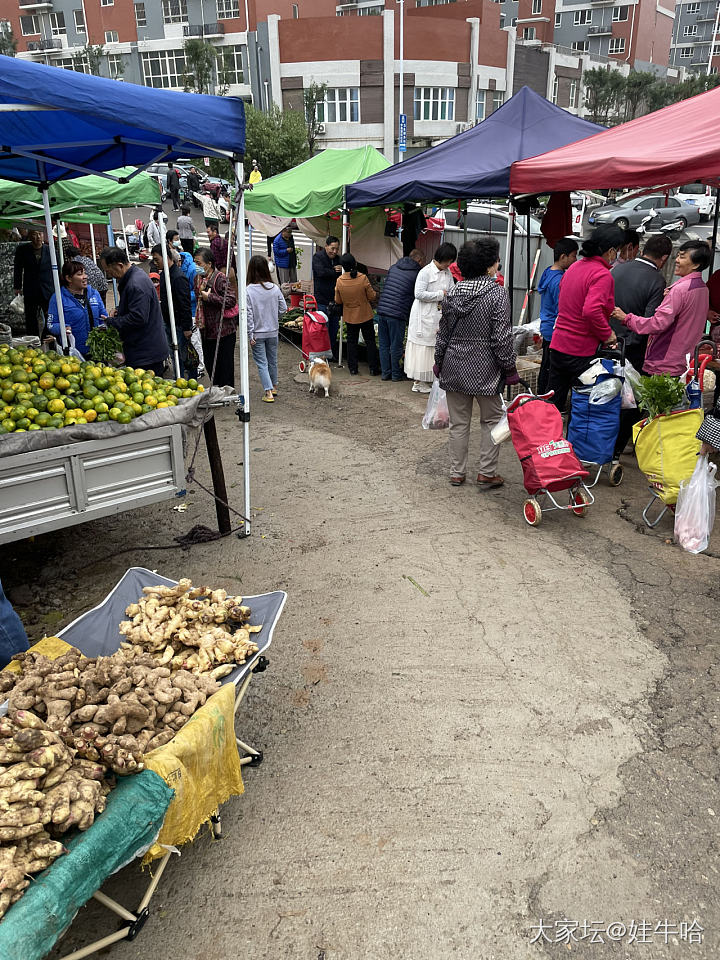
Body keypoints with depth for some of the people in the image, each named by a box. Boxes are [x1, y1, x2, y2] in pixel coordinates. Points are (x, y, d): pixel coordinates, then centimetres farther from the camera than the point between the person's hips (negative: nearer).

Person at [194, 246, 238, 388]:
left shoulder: (220, 278, -14)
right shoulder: (198, 278, 11)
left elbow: (231, 300, -21)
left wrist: (209, 297, -21)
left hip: (224, 330, -8)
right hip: (207, 329, 8)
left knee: (225, 365, 1)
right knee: (209, 364, 14)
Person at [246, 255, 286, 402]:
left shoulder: (248, 291, -17)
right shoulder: (275, 288, -8)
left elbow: (248, 315, -15)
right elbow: (283, 308, 0)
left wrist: (250, 335, -9)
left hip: (257, 333, -3)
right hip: (273, 331, 3)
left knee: (261, 363, 4)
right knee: (272, 360, 19)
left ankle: (268, 392, -2)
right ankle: (274, 387, 35)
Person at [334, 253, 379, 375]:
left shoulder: (339, 281, -12)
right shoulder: (363, 278, -17)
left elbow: (338, 301, -1)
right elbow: (372, 297, -10)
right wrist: (375, 295, 11)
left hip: (350, 317, 2)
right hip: (365, 315, -1)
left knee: (352, 342, 14)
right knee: (370, 341, 10)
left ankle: (353, 369, 16)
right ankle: (374, 369, 12)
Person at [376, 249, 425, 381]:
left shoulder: (393, 267, 14)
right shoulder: (416, 274, -4)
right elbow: (416, 297, 2)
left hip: (382, 310, 6)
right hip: (397, 314, -6)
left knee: (384, 344, 12)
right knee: (396, 346, 5)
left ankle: (385, 372, 19)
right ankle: (396, 374, 15)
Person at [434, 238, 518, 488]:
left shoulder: (452, 294, 3)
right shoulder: (497, 293, -12)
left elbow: (443, 333, 9)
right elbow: (501, 337, -14)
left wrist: (439, 362, 20)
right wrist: (509, 367, -4)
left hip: (454, 365, 4)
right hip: (485, 368, -4)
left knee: (458, 422, 12)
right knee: (491, 420, 11)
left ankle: (457, 473, 19)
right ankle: (487, 473, 12)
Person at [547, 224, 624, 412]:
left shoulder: (574, 267, 10)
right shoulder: (602, 275, -15)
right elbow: (591, 311, -28)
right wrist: (607, 335, -14)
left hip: (557, 346, 8)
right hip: (582, 353, -8)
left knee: (552, 405, 13)